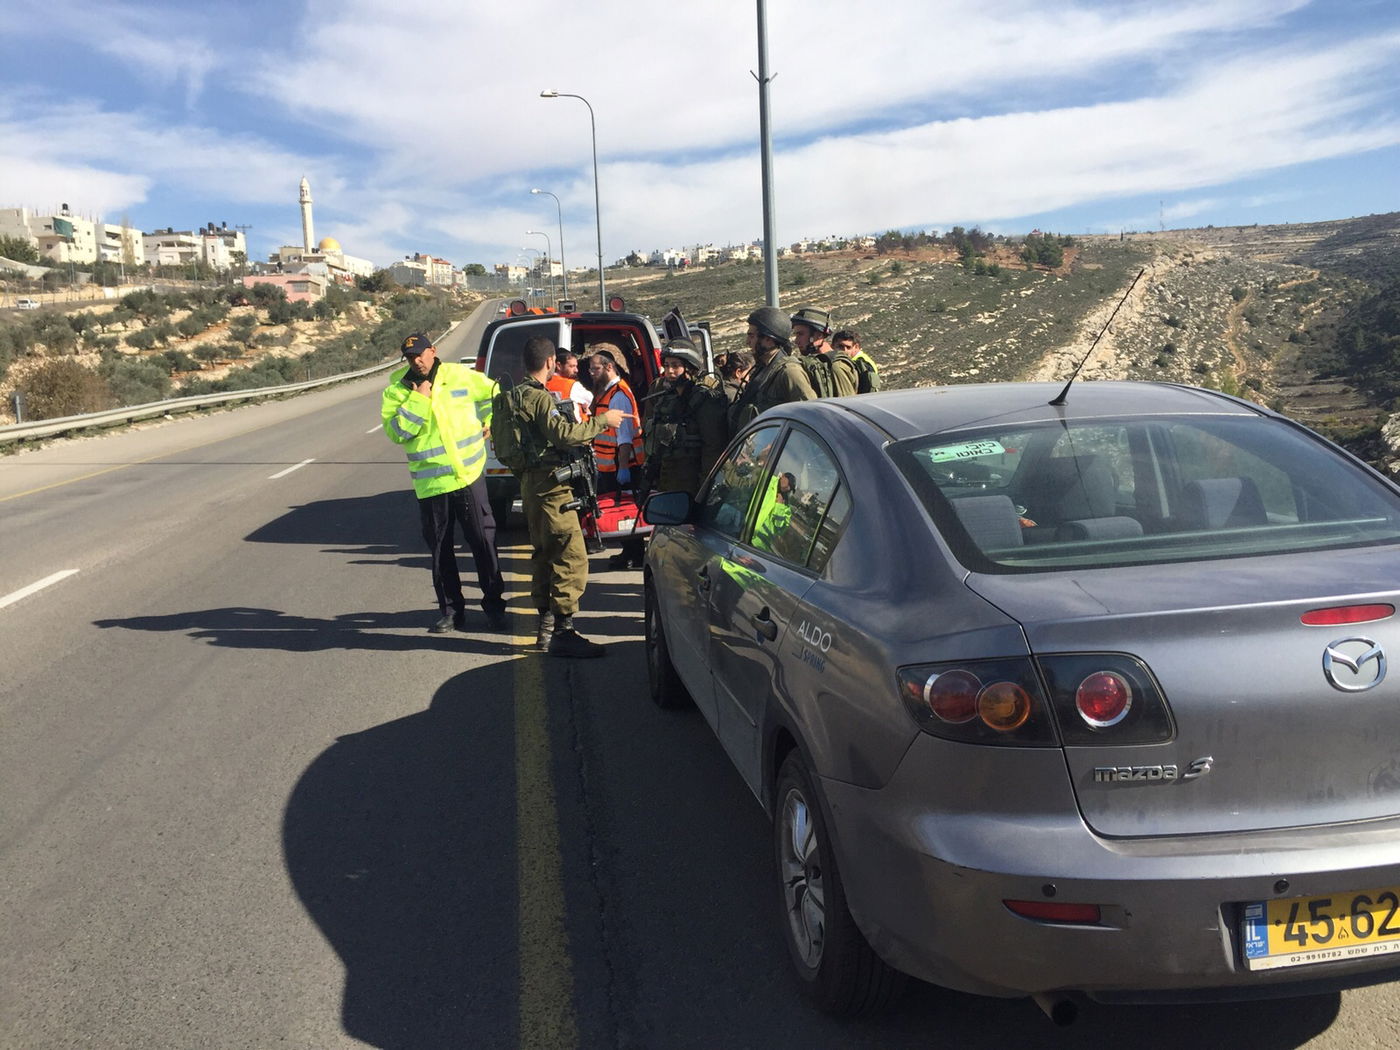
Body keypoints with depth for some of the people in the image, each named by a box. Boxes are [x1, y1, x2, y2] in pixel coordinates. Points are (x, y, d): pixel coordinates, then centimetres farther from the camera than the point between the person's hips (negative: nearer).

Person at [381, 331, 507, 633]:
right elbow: (395, 432, -12)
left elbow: (494, 393, 19)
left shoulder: (461, 376, 3)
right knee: (440, 551, 8)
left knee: (484, 542, 1)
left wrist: (487, 421, 16)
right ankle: (450, 610, 19)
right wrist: (418, 399, -14)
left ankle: (494, 605, 12)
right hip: (430, 484, 1)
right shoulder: (396, 391, 1)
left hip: (469, 475, -1)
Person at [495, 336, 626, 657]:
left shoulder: (514, 397, 15)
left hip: (530, 483, 10)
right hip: (550, 484, -10)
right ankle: (563, 632, -11)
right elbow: (564, 433, -27)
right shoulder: (540, 397, -15)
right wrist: (602, 420, -16)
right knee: (572, 558, -9)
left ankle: (546, 627, 23)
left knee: (544, 555, 16)